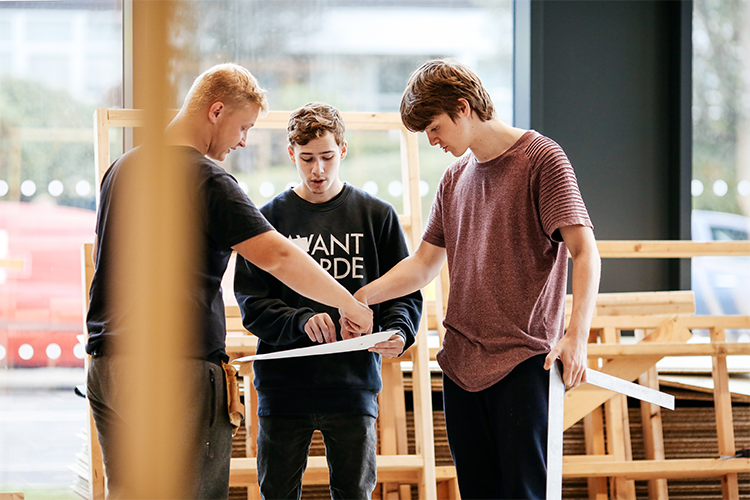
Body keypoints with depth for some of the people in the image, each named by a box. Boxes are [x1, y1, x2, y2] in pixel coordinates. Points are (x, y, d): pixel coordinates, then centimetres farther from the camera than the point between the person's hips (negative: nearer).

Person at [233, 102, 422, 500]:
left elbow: (404, 292, 8)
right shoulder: (270, 218, 6)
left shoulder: (377, 216, 6)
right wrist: (300, 321, -18)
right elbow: (251, 303, 0)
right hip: (282, 386, 0)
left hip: (353, 384, 0)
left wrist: (398, 332, -14)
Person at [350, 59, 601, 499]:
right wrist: (362, 297, 9)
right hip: (461, 360, 7)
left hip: (523, 359, -7)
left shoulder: (542, 159, -4)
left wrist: (576, 336, -25)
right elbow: (424, 264, 24)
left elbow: (585, 252, -12)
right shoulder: (456, 178, 18)